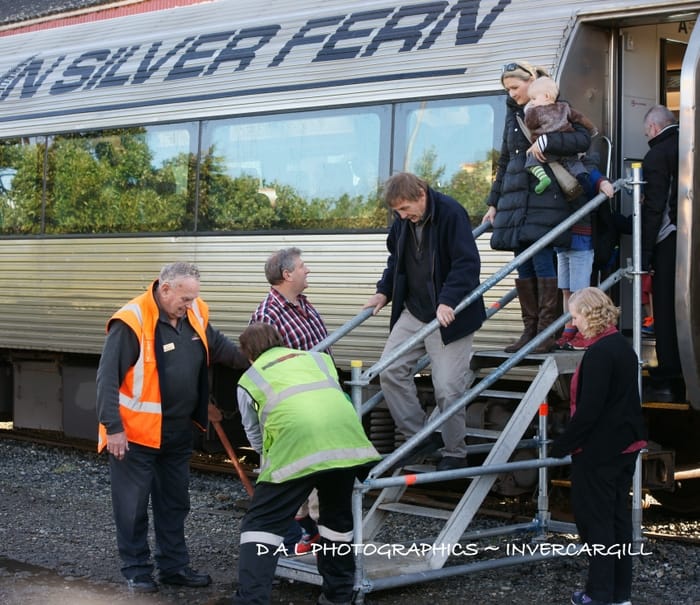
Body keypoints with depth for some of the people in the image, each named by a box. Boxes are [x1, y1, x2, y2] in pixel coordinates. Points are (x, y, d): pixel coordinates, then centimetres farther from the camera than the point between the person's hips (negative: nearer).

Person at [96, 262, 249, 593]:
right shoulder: (132, 321, -22)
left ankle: (174, 565, 29)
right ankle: (136, 570, 17)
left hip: (178, 432, 7)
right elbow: (108, 377, -22)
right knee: (133, 506, 4)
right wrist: (113, 428, -24)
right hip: (136, 433, -7)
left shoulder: (194, 314, 0)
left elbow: (220, 347, 15)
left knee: (174, 503, 17)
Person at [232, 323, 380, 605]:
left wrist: (271, 457, 56)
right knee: (338, 516, 24)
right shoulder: (317, 357, 33)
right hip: (345, 435, 4)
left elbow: (255, 435, 34)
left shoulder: (249, 379, 25)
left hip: (295, 441, -4)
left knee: (261, 523, 4)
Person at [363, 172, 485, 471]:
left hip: (451, 315, -7)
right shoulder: (401, 221, 5)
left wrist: (448, 301, -32)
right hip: (413, 312, 8)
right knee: (390, 370, 1)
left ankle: (455, 454, 11)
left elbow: (468, 263, -23)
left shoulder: (451, 213, -18)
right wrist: (383, 292, 8)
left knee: (447, 388, -5)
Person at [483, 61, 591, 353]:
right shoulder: (513, 115, 18)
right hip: (515, 198, 6)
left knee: (542, 261, -11)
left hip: (545, 197, -6)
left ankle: (546, 332, -7)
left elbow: (583, 139, -14)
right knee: (523, 266, 4)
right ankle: (529, 330, 8)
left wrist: (545, 141, -23)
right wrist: (494, 203, 21)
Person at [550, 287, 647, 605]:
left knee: (594, 519, 2)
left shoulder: (599, 353, -21)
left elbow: (589, 409, -24)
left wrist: (561, 446, -15)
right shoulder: (623, 346, 8)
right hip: (626, 446, 9)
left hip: (599, 451, -9)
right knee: (618, 516, 15)